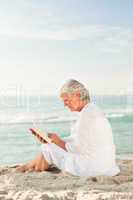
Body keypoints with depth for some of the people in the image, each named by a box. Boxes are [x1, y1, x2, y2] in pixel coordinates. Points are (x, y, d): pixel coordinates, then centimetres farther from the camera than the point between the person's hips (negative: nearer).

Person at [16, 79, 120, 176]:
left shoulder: (87, 114, -21)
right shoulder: (92, 110, 10)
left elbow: (77, 148, -21)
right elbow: (76, 139, 13)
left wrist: (58, 141, -5)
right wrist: (52, 139, 5)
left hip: (94, 166, -9)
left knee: (48, 148, 0)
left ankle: (28, 167, 26)